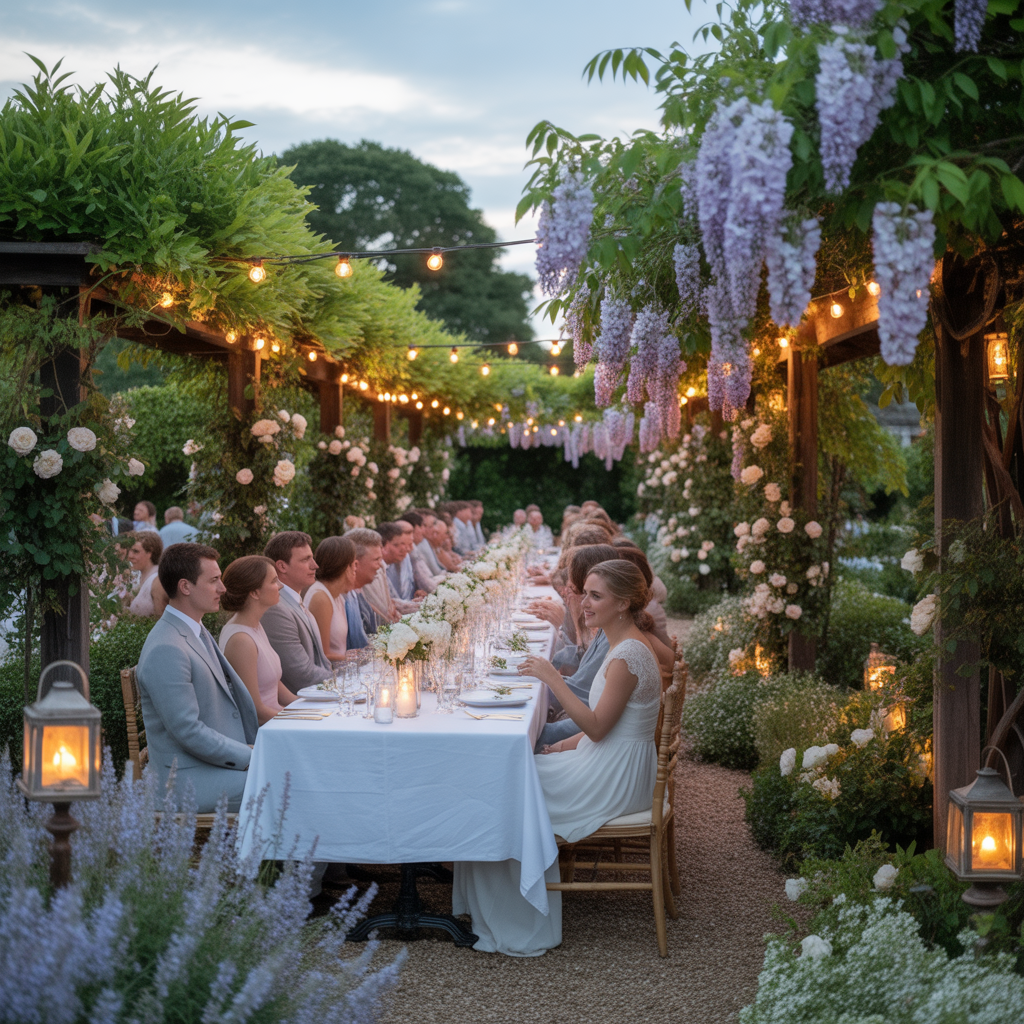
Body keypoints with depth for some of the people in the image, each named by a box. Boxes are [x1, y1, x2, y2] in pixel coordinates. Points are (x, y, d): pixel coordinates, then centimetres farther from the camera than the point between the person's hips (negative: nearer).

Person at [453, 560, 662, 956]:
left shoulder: (628, 655, -23)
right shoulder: (626, 647, 9)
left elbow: (597, 727, -24)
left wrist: (552, 678, -22)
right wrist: (567, 744, 7)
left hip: (615, 780, -10)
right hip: (615, 766, 10)